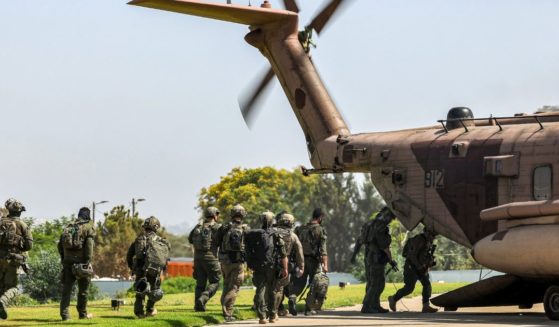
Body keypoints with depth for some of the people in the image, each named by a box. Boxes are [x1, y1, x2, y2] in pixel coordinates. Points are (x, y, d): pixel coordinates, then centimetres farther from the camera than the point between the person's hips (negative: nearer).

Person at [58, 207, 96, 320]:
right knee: (83, 289, 8)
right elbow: (89, 246, -12)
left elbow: (60, 244, 13)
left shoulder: (69, 227, 15)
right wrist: (88, 262, -13)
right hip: (81, 262, -4)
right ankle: (83, 313, 15)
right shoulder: (88, 227, 0)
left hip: (68, 261, 4)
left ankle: (64, 314, -3)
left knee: (67, 288, 4)